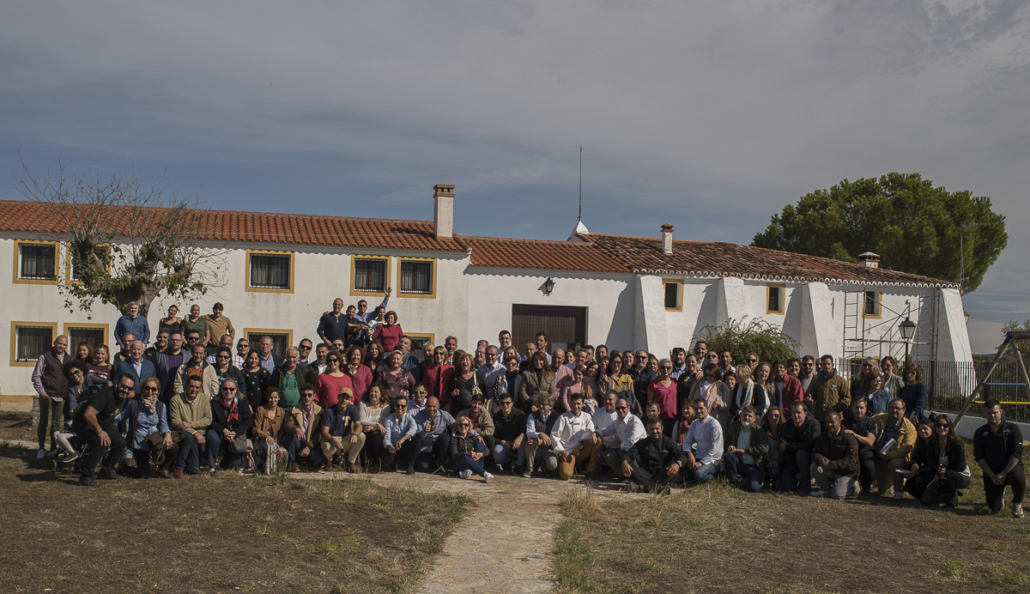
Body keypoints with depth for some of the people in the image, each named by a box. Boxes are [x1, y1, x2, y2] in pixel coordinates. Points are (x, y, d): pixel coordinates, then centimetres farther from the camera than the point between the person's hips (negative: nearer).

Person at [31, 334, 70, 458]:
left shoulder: (69, 359, 12)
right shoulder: (45, 357, 0)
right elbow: (36, 376, -1)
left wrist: (68, 394, 9)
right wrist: (42, 393, -8)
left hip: (61, 397, 3)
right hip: (47, 395, -3)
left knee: (57, 424, 6)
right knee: (44, 422, 2)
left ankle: (53, 449, 15)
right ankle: (41, 449, 12)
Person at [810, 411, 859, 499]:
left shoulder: (849, 438, -16)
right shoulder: (823, 436, 4)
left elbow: (851, 460, -24)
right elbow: (815, 453, -1)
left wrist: (831, 464, -32)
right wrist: (820, 459, -28)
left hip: (847, 472, -5)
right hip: (830, 471, 5)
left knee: (837, 495, -24)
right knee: (814, 466, -22)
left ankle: (852, 487, 11)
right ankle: (826, 489, -1)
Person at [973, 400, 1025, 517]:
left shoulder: (1012, 428, -1)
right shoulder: (980, 433, 4)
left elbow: (1017, 454, -9)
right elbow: (979, 457, 0)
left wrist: (1004, 474, -16)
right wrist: (992, 475, -13)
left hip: (1011, 468, -1)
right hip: (991, 472, 2)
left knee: (1018, 479, -38)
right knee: (995, 509, -9)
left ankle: (1017, 503, -3)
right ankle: (1001, 495, 31)